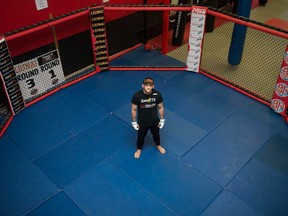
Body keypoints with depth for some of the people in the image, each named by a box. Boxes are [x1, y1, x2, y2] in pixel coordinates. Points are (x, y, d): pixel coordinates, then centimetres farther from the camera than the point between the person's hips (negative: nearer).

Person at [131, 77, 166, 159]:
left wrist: (162, 120, 1)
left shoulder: (157, 94, -23)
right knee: (141, 136, 24)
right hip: (142, 122, -1)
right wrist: (134, 122, -6)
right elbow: (134, 109, -14)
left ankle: (158, 145, 62)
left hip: (155, 121, 2)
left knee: (156, 134, 29)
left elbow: (160, 107, -7)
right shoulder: (137, 95, -28)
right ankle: (139, 149, 55)